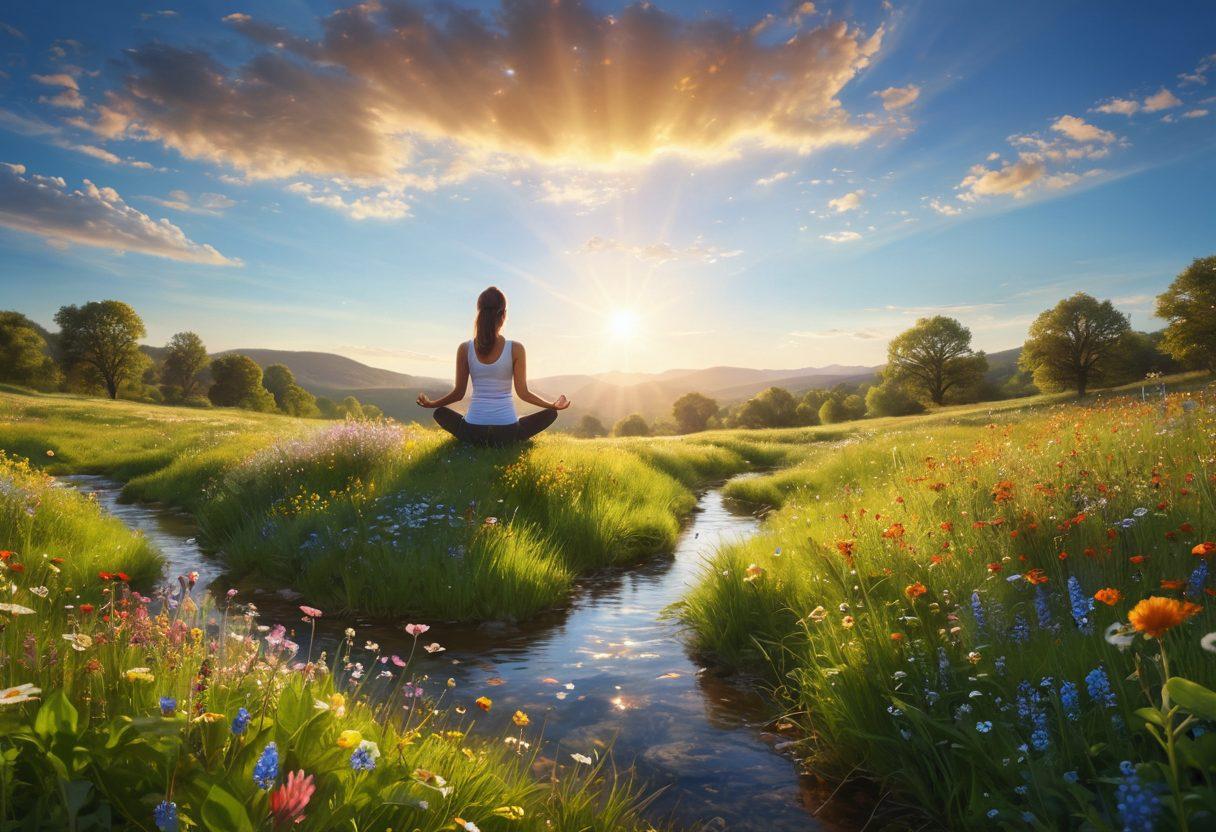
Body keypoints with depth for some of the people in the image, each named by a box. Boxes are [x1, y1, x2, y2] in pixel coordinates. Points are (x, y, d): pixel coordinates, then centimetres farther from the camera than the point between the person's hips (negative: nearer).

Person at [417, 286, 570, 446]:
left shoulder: (465, 349, -3)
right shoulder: (516, 349, -7)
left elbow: (458, 393, 3)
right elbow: (523, 393, -4)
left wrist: (430, 403, 21)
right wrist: (553, 405, 11)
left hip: (472, 432, 2)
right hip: (507, 433, -2)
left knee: (440, 413, 31)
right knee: (551, 413, 20)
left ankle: (478, 443, 20)